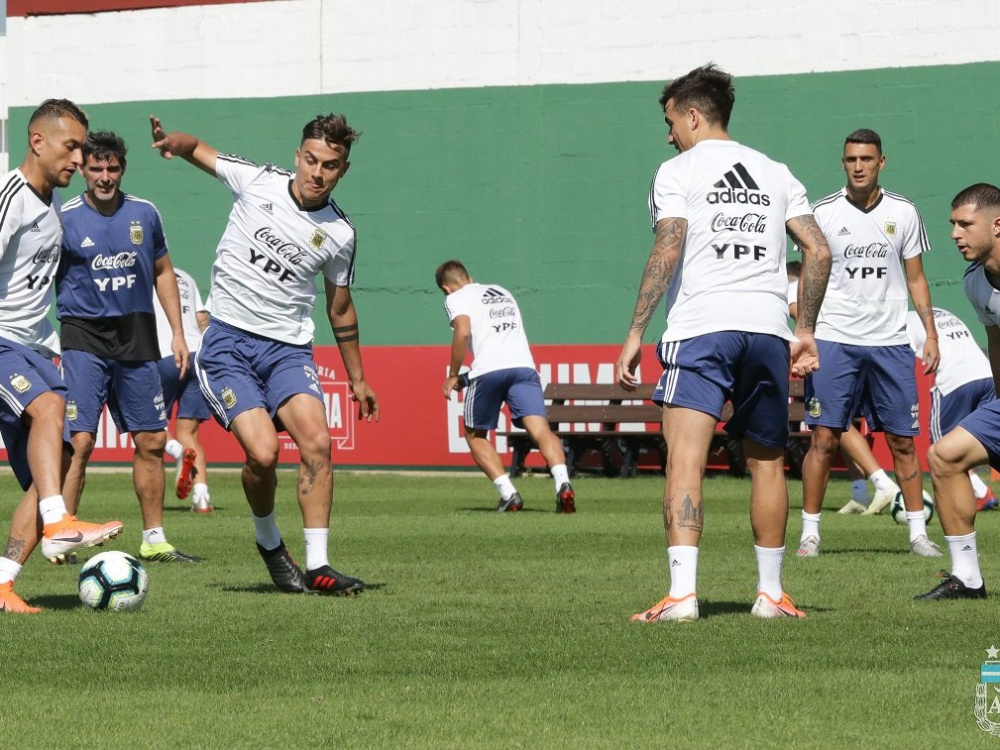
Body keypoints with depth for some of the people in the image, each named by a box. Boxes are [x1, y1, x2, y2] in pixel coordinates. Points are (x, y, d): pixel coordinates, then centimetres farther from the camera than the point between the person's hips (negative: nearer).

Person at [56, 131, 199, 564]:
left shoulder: (144, 214, 6)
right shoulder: (64, 219, -5)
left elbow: (162, 272, 17)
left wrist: (177, 333, 13)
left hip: (137, 337, 4)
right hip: (84, 338, -4)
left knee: (152, 440, 6)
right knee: (80, 441, -14)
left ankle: (154, 541, 16)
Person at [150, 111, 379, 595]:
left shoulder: (339, 233, 3)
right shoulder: (257, 183, -3)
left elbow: (340, 308, 17)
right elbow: (197, 150, 10)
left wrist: (356, 378, 21)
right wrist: (172, 141, -15)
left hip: (288, 348, 2)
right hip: (227, 341, -2)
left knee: (317, 442, -19)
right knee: (262, 452, -19)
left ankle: (317, 566, -14)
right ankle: (269, 542, 9)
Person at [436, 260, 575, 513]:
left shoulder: (455, 298, 13)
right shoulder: (502, 292, 33)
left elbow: (463, 332, -6)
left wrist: (453, 375, 3)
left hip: (488, 369, -4)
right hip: (524, 364, 4)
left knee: (475, 435, 16)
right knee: (540, 429, -12)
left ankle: (508, 493, -2)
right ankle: (563, 484, -38)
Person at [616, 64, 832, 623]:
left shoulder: (678, 172, 5)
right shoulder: (776, 174, 18)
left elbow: (668, 252, -8)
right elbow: (819, 251, 12)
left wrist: (636, 333, -8)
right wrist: (806, 331, 19)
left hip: (701, 325, -5)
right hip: (768, 326, 5)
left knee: (685, 457, -13)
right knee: (768, 463, 16)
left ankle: (683, 593, -27)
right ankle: (771, 594, 22)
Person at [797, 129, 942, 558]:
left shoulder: (903, 213, 5)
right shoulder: (823, 212, 1)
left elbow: (915, 278, 12)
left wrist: (931, 334, 6)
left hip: (890, 342, 1)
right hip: (833, 341, -1)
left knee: (903, 441, 3)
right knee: (824, 438, -6)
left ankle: (918, 533, 10)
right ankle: (810, 531, 1)